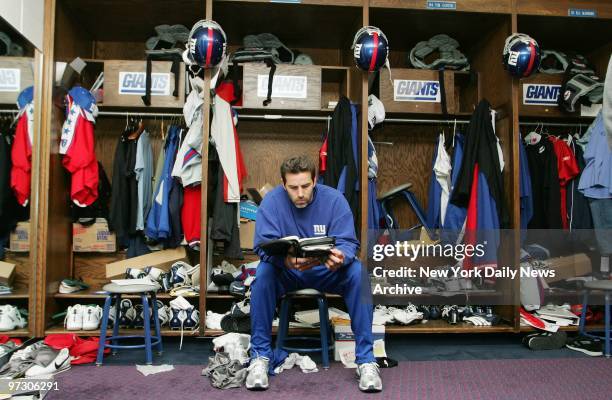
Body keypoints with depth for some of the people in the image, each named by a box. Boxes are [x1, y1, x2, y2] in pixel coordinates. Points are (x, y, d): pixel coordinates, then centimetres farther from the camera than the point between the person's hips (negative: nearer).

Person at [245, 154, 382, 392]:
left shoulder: (334, 199, -13)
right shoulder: (272, 201, -13)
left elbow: (348, 243, -17)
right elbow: (264, 245, -21)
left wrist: (341, 257, -43)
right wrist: (286, 260, -44)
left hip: (327, 272, 0)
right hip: (287, 274, 0)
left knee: (357, 271, -29)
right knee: (263, 272, -31)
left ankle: (366, 359, -20)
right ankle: (261, 357, -18)